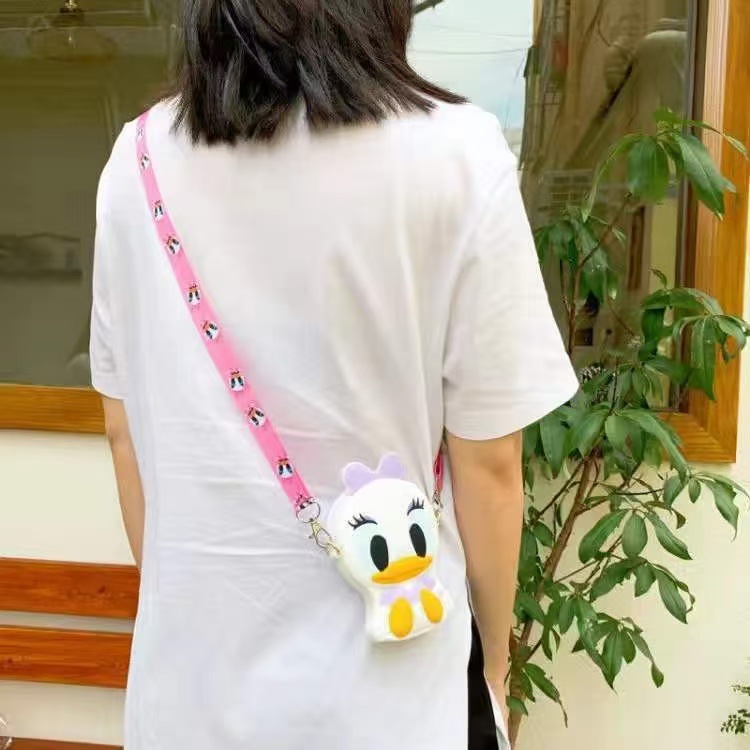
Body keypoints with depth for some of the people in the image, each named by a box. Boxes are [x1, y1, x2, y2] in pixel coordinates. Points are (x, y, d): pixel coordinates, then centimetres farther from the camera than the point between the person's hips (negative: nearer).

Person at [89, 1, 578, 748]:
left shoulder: (138, 159, -6)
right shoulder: (453, 154, -17)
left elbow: (126, 435, 1)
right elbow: (486, 463, -12)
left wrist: (175, 598, 15)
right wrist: (494, 655, 4)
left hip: (193, 661, 3)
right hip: (384, 677, -2)